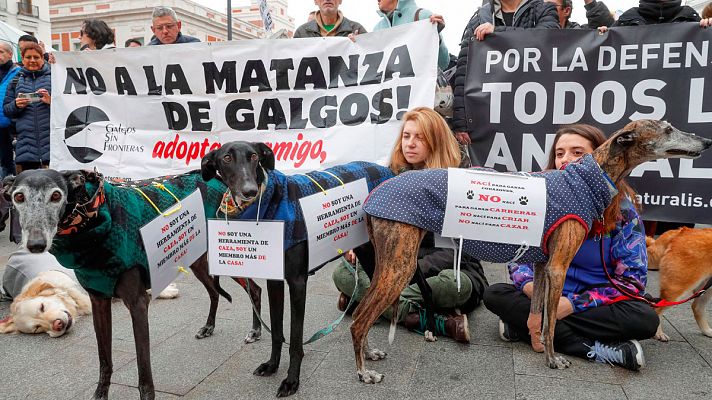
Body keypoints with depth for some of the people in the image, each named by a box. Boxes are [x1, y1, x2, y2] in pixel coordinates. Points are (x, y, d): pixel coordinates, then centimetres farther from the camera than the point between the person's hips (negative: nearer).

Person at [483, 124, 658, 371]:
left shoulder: (622, 207, -9)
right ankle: (596, 349, -27)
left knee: (645, 319, -30)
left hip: (597, 304, -2)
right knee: (494, 295, -24)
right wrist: (528, 284, -24)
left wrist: (573, 304, -22)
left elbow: (632, 279, -11)